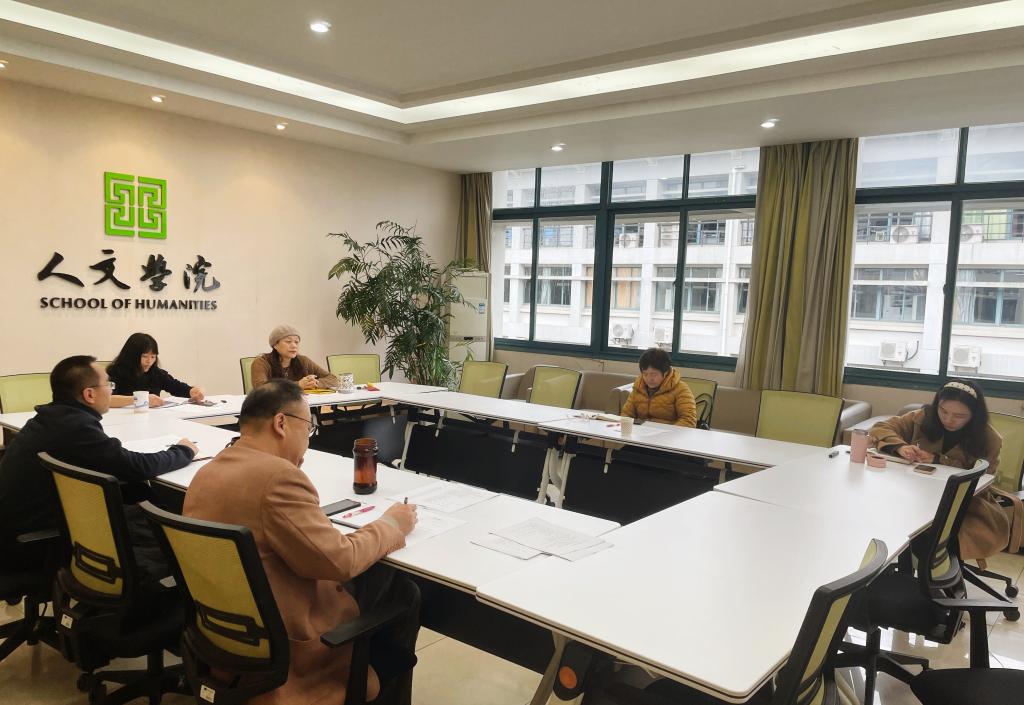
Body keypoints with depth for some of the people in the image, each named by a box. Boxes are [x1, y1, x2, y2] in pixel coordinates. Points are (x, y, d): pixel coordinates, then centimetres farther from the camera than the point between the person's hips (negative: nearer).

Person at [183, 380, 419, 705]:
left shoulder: (207, 472, 2)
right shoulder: (278, 474, -26)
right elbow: (339, 561, -25)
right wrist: (392, 525, -9)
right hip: (283, 643, -9)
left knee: (378, 573, 21)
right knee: (402, 591, 10)